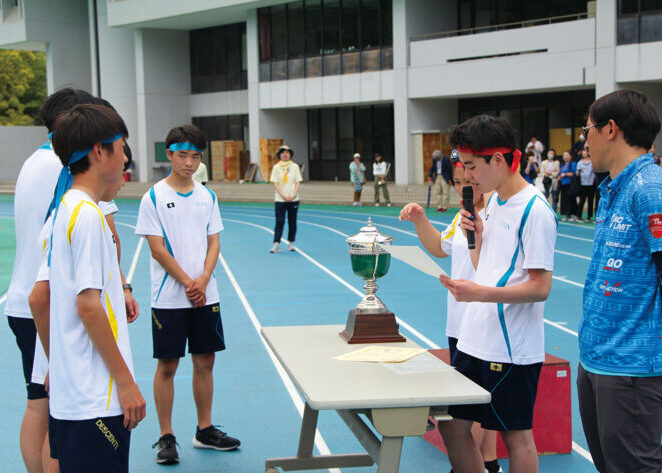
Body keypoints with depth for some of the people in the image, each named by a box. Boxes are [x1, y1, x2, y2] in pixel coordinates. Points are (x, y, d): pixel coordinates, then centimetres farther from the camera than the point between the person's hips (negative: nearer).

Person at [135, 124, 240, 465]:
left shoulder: (207, 197, 8)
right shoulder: (154, 197, -5)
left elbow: (213, 243, 7)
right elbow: (157, 248, -9)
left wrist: (203, 280, -9)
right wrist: (187, 283, -13)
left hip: (205, 295, 4)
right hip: (169, 296, -4)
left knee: (205, 361, 9)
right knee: (167, 365, 1)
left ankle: (204, 431, 22)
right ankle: (166, 437, 11)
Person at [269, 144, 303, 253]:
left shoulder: (295, 166, 6)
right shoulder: (276, 167, 2)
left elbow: (298, 182, 3)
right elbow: (275, 183, -2)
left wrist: (293, 195, -10)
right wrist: (284, 196, -13)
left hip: (293, 199, 2)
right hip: (280, 199, -2)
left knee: (292, 222, 6)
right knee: (279, 222, -7)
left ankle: (291, 243, 16)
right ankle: (276, 245, -10)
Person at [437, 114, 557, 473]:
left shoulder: (534, 210, -14)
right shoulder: (492, 203, 12)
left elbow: (541, 287, -18)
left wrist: (482, 293, -29)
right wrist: (477, 234, 2)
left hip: (512, 349, -9)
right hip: (474, 341, 9)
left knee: (516, 436, 4)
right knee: (453, 426, 12)